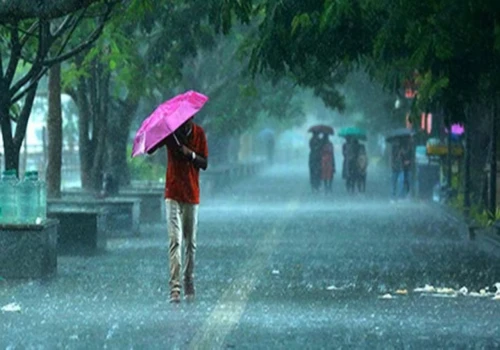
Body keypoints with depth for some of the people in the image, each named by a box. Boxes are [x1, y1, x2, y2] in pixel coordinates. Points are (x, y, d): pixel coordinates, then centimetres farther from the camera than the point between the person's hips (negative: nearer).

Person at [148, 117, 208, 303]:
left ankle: (189, 286, 20)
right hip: (173, 195, -2)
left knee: (191, 243, 8)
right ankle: (175, 288, -18)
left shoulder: (199, 133, 1)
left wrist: (191, 154, -18)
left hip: (192, 195, 2)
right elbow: (149, 150, -11)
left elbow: (204, 164, 1)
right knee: (175, 240, -12)